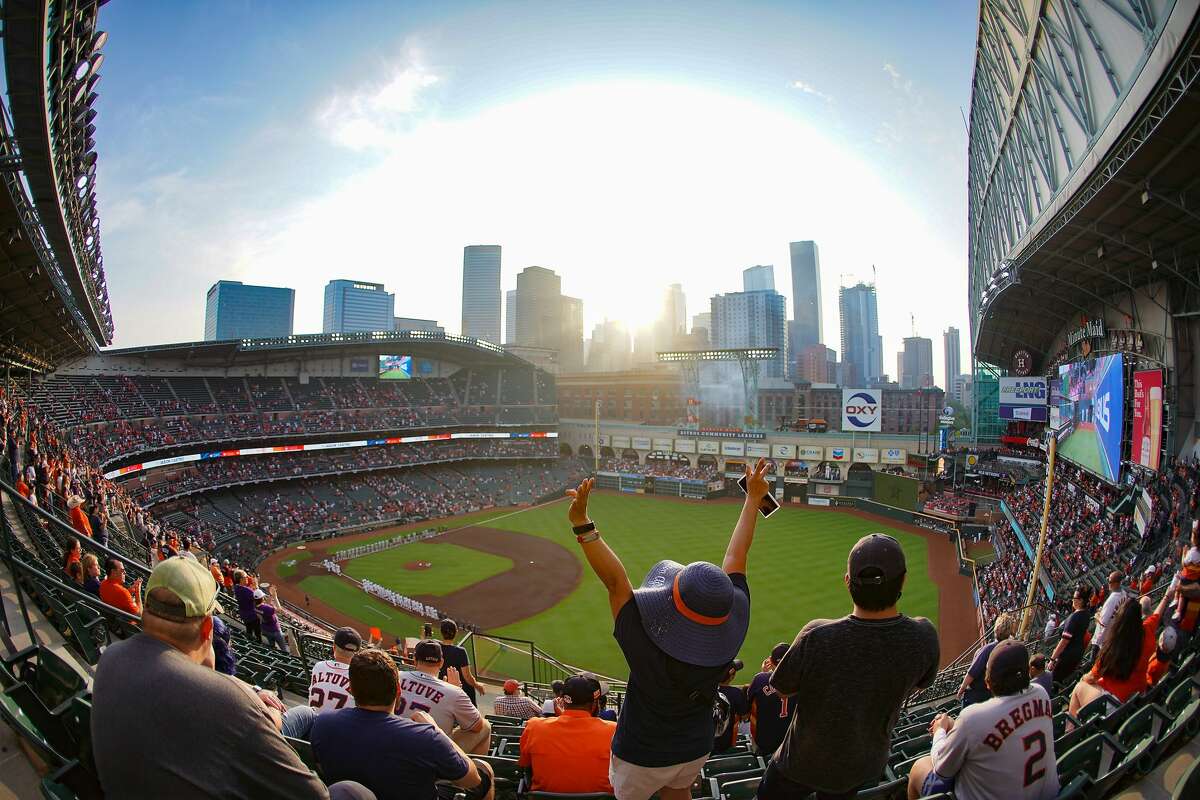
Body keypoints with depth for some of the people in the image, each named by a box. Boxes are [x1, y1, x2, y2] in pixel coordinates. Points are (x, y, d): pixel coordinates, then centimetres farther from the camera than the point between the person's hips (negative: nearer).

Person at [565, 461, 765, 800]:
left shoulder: (647, 648, -40)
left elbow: (615, 581, -40)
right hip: (697, 750, 3)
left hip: (641, 757, -3)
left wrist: (582, 524, -42)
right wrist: (753, 499, -9)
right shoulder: (731, 637, -28)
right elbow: (736, 558, -21)